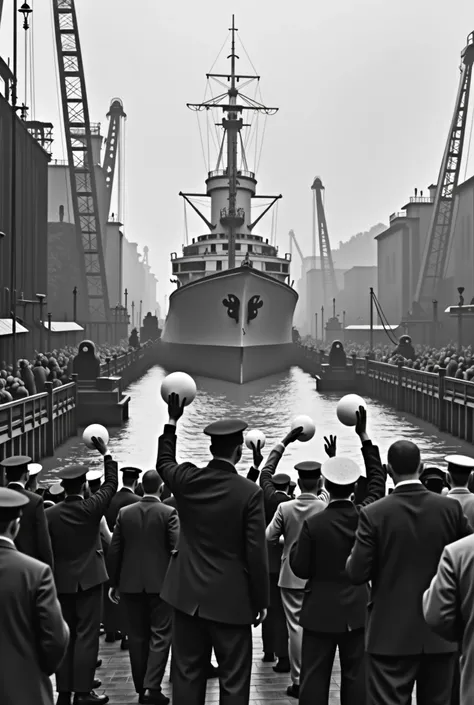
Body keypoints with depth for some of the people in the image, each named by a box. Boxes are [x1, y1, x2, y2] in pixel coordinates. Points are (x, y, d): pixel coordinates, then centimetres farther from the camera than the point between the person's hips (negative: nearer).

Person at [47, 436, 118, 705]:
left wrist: (51, 580, 11)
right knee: (86, 635, 0)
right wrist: (106, 453, 9)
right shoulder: (92, 507, -12)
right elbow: (112, 484, 2)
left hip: (61, 581, 4)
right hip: (88, 578, -4)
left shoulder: (51, 513, -4)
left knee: (65, 635, 11)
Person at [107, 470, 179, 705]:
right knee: (160, 636, 4)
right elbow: (176, 549, -12)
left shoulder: (124, 513, 2)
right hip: (160, 582, -3)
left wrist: (114, 582, 11)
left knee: (137, 637, 12)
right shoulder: (169, 513, -8)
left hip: (131, 583, 3)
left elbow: (114, 550, 3)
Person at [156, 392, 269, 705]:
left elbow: (164, 463, 21)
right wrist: (261, 601, -1)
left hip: (188, 593, 4)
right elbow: (256, 554, -13)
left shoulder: (186, 480, -5)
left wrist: (172, 422, 27)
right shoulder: (250, 492, -16)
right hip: (231, 598, -4)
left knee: (188, 674, 13)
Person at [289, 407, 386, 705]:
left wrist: (295, 547, 8)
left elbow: (300, 568, -9)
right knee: (356, 675, 10)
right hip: (357, 610, 3)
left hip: (320, 611, -2)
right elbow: (378, 479, 8)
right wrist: (364, 437, 10)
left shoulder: (313, 524, -16)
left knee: (314, 678, 4)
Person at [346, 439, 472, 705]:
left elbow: (358, 574, -14)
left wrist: (351, 560, 9)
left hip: (391, 633, -3)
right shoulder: (451, 508, -6)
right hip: (440, 633, 3)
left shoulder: (374, 514, -13)